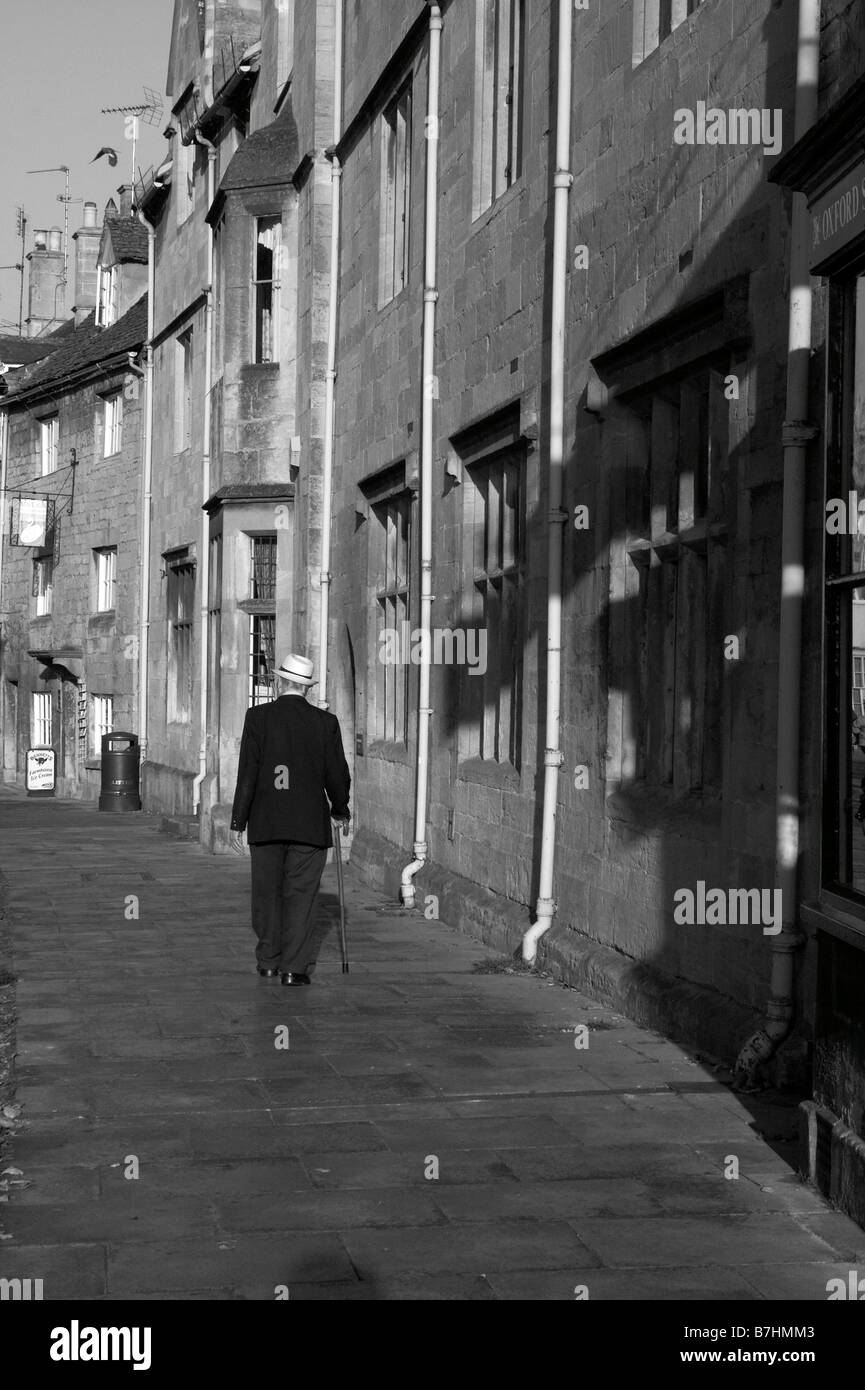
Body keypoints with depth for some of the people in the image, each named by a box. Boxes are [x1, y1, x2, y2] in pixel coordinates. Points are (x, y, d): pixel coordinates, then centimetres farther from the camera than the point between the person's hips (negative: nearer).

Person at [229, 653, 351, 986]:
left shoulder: (258, 717, -4)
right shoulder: (325, 722, -1)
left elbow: (247, 773, -6)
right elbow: (337, 775, 2)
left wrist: (238, 822, -1)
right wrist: (340, 809, 20)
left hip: (266, 823, 0)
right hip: (310, 823, 0)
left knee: (267, 893, 13)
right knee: (301, 896, 3)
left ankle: (268, 962, 19)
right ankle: (293, 967, 0)